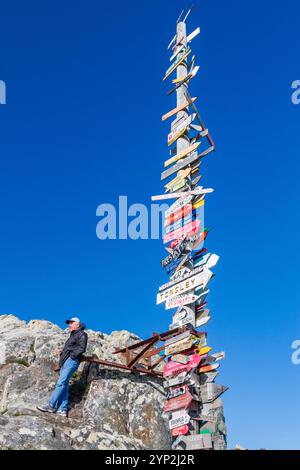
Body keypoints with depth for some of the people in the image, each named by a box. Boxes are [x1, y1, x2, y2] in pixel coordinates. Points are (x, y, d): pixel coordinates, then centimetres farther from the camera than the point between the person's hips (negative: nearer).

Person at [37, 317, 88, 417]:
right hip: (64, 361, 9)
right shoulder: (72, 336, 32)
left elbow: (82, 348, -9)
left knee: (61, 383, -16)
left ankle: (51, 406, -20)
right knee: (64, 385, -1)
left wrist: (72, 355, -14)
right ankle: (63, 409, -6)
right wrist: (62, 353, 8)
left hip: (72, 360, -9)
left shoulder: (82, 334, 5)